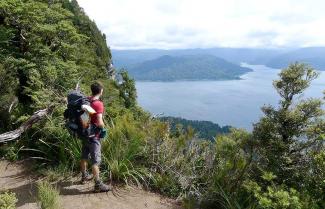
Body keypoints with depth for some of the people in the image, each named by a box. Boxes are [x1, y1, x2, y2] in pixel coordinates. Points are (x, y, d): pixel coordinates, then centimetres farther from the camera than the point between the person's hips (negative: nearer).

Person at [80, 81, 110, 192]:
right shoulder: (98, 104, -21)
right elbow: (99, 122, -27)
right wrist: (103, 126, -7)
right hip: (94, 135, -8)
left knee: (84, 156, 22)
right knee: (95, 160, -2)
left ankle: (84, 176, 40)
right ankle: (98, 185, 5)